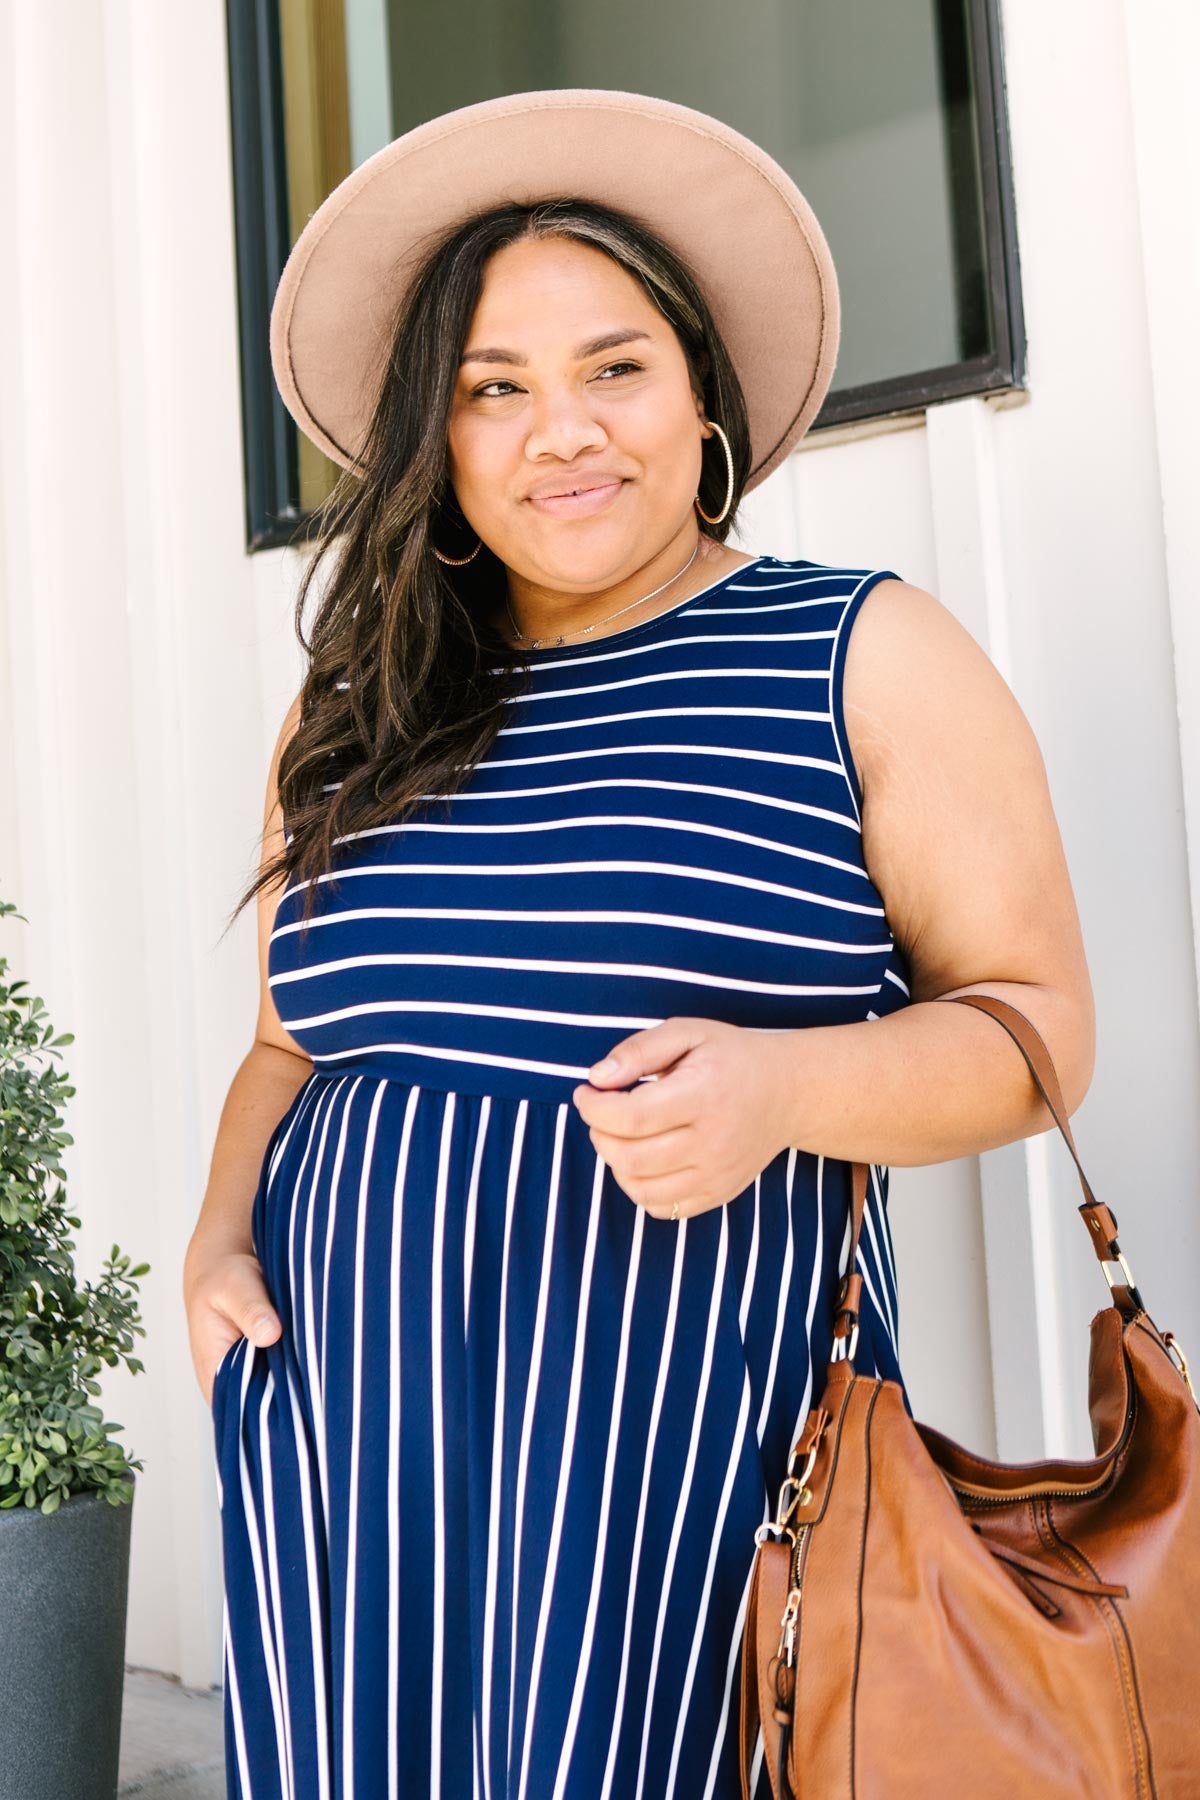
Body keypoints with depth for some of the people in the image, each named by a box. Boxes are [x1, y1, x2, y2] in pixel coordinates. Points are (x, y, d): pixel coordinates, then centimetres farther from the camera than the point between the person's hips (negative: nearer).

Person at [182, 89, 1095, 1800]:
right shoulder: (361, 723, 13)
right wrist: (221, 1231, 4)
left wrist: (784, 1089, -19)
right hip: (337, 1431, 4)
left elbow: (1037, 1018, -2)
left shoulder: (868, 658, 1)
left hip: (682, 1429, -3)